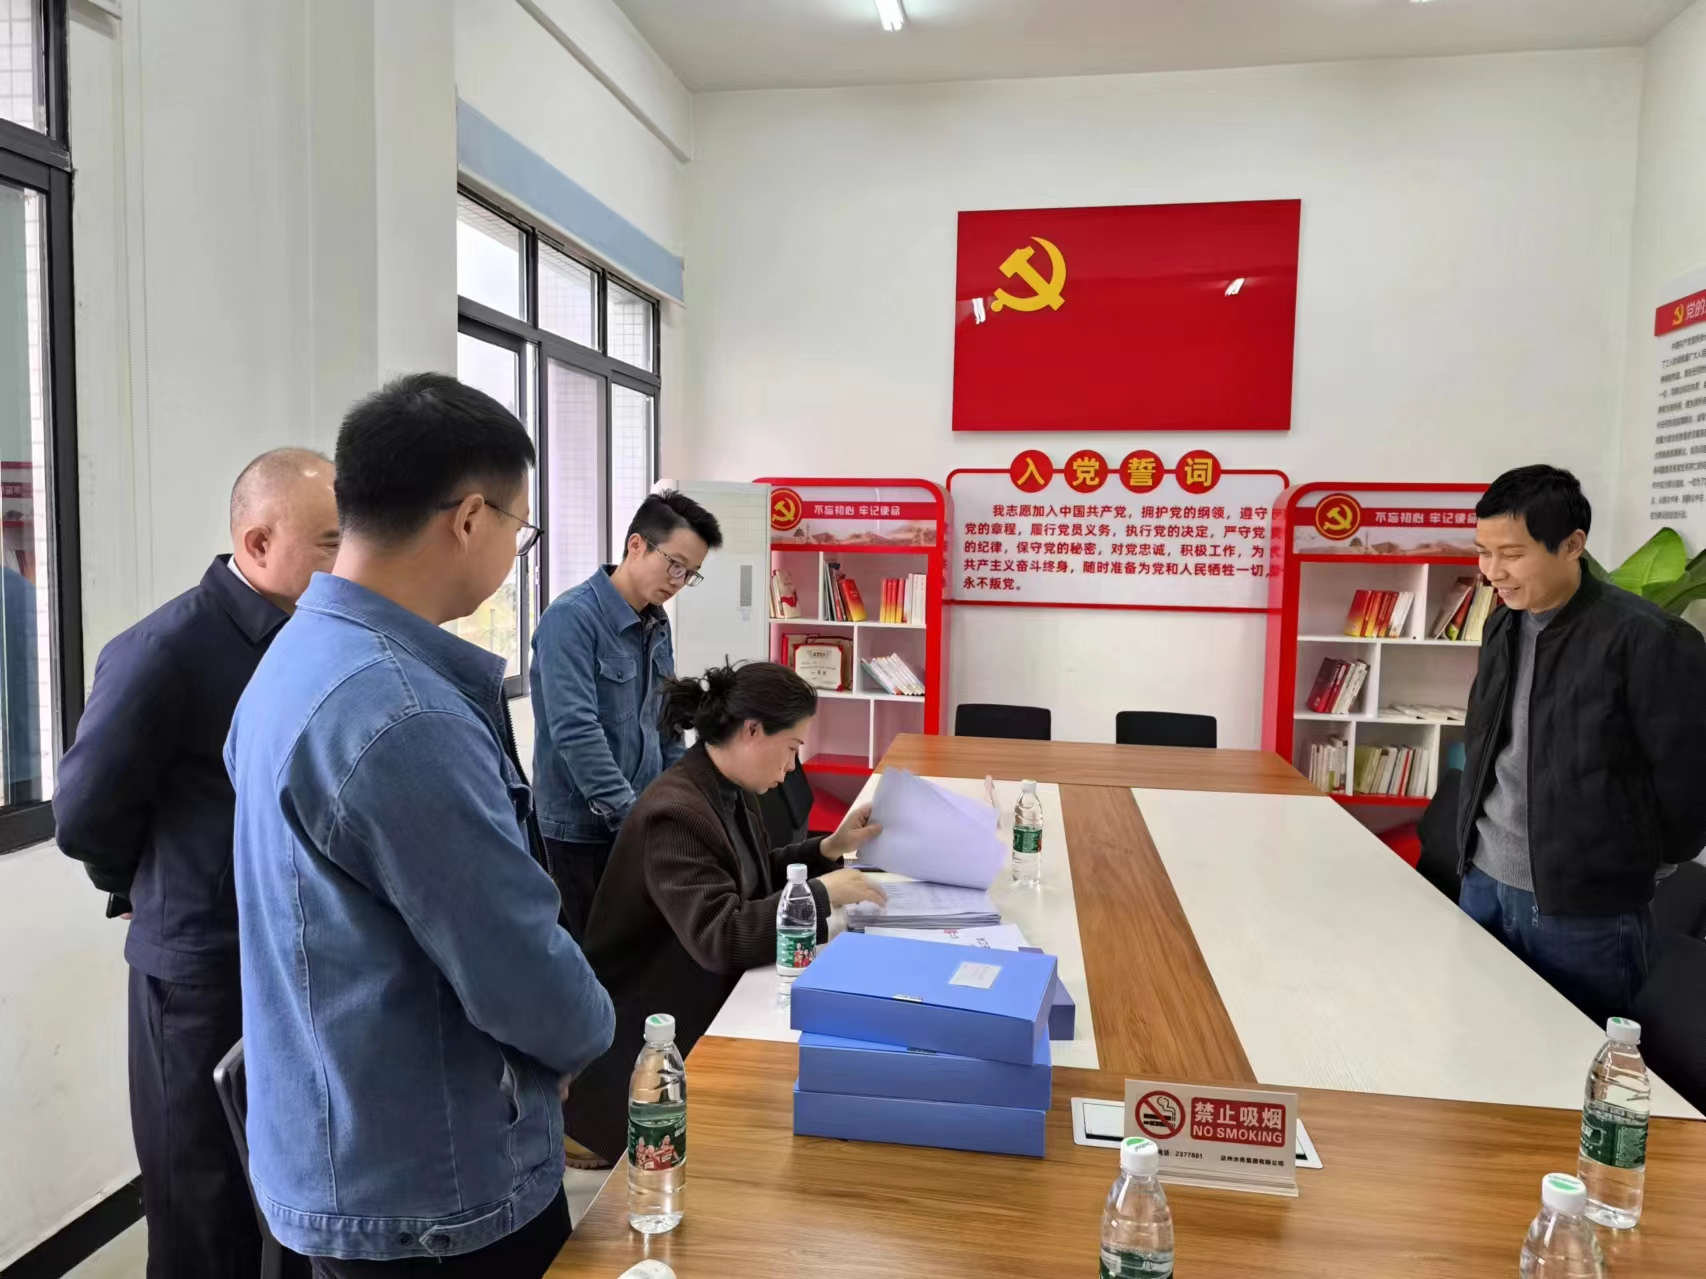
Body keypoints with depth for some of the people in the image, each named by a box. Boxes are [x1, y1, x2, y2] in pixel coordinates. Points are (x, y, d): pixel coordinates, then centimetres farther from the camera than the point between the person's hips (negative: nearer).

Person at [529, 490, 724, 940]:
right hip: (586, 826, -7)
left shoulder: (657, 624, 8)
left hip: (646, 819, 7)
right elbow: (576, 731, -24)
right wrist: (629, 814, -23)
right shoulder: (571, 618, -17)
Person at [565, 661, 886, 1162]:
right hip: (651, 1031, -9)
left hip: (709, 1000, 9)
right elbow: (719, 938, -35)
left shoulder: (731, 790, 0)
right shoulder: (674, 814, -29)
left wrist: (830, 849, 1)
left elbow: (755, 879, 14)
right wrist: (822, 893, -28)